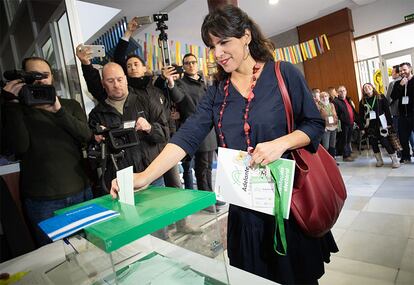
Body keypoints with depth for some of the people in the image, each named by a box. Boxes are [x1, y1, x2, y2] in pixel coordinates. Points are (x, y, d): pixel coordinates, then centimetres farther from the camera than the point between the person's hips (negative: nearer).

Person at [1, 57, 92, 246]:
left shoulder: (70, 105, 10)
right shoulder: (18, 111, 4)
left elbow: (86, 136, -8)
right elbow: (19, 147, -13)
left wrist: (58, 110, -20)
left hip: (81, 193, 2)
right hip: (42, 202, -2)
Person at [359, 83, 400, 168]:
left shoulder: (381, 97, 2)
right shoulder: (362, 101, 6)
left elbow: (387, 110, 0)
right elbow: (361, 115, 6)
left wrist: (389, 123, -6)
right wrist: (362, 127, 2)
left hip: (381, 124, -3)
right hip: (369, 125, 3)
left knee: (385, 142, -8)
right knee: (373, 143, 6)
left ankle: (395, 160, 4)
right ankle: (379, 160, 19)